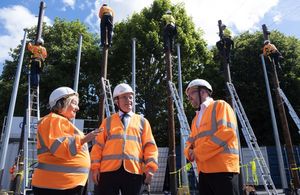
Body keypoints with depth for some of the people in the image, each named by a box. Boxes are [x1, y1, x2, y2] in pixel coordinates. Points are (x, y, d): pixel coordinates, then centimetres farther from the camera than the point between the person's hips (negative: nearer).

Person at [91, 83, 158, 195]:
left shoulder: (142, 122, 15)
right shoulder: (108, 121, 16)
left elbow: (149, 146, 7)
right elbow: (98, 145, 10)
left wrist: (150, 167, -5)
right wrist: (95, 167, 0)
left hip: (133, 171, 0)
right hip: (109, 170, 0)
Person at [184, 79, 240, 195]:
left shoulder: (220, 105, 2)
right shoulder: (196, 118, 26)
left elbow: (227, 131, -13)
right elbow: (191, 142, 23)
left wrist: (198, 152, -11)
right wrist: (190, 152, -4)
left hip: (223, 168, -7)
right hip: (204, 170, 8)